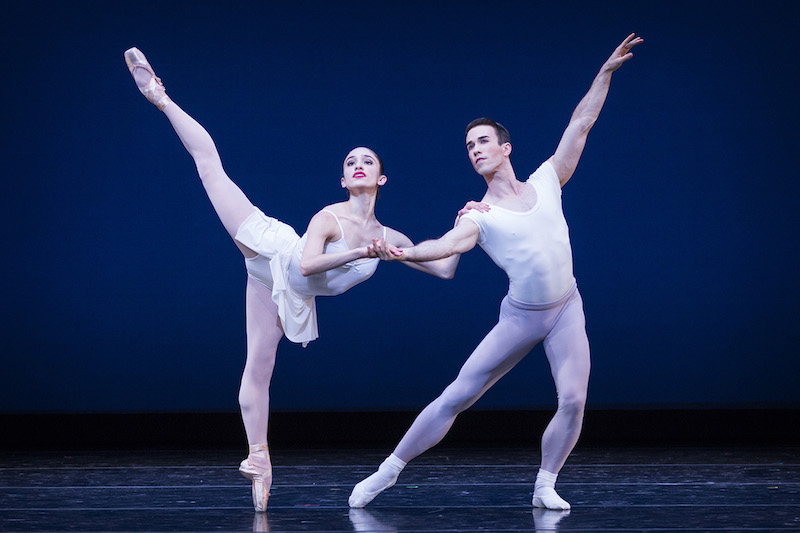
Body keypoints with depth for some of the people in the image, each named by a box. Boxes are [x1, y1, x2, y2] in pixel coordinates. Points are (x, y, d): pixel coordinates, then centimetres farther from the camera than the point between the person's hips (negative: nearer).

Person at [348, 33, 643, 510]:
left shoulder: (546, 183, 5)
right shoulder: (479, 216, -6)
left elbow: (580, 125, 7)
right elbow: (449, 243, -26)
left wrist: (605, 72, 5)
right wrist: (404, 253, -46)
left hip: (566, 309, 2)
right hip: (520, 316, -2)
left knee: (573, 401, -13)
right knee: (457, 396, -5)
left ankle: (546, 486, 6)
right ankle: (388, 472, 3)